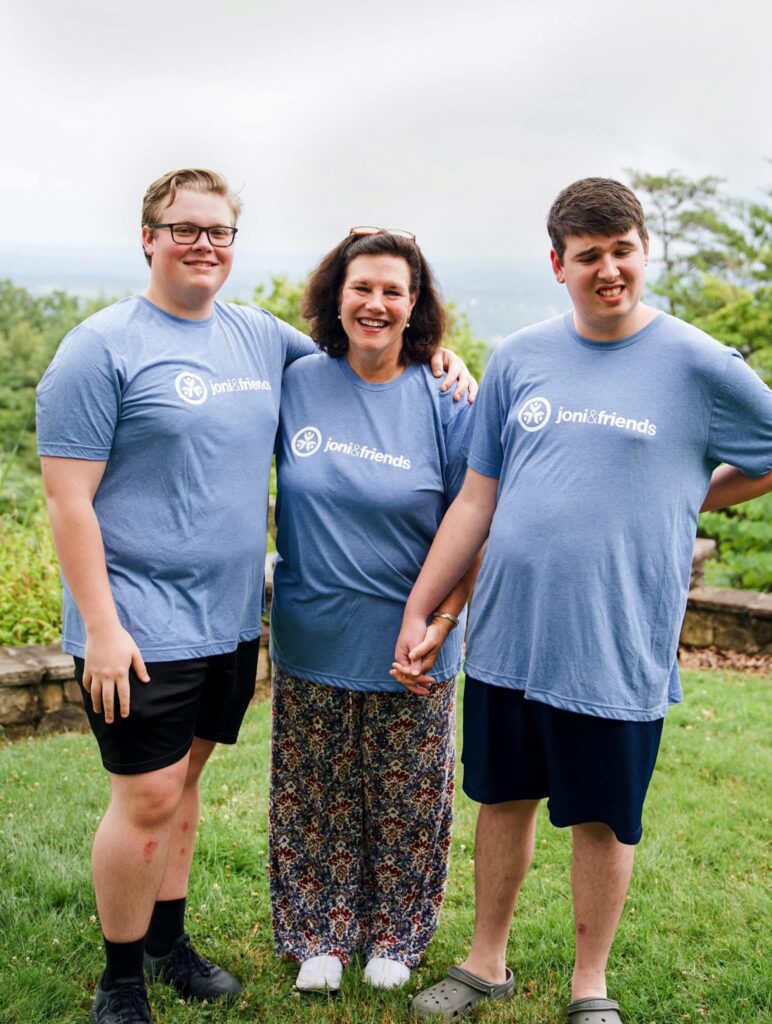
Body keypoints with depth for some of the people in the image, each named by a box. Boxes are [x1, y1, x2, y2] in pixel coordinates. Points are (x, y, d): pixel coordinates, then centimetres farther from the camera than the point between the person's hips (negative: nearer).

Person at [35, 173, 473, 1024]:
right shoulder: (104, 347, -10)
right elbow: (67, 497, -13)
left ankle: (166, 938, 35)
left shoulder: (259, 337, 8)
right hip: (142, 628, -6)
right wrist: (101, 626, -17)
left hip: (230, 618, 6)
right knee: (147, 797, -1)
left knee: (184, 776, 17)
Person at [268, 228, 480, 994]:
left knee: (405, 802, 12)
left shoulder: (445, 401, -9)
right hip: (312, 640, 2)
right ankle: (320, 934, 33)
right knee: (314, 797, 14)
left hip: (408, 645, -2)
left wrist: (441, 624, -14)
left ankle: (394, 934, 34)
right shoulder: (297, 384, -2)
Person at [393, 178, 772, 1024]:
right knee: (504, 799, 17)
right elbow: (477, 498, 7)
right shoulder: (519, 358, 3)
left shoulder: (697, 365, -6)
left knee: (602, 821, 11)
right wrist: (417, 608, 4)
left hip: (616, 650, -3)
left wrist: (680, 500, 2)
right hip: (505, 637, 3)